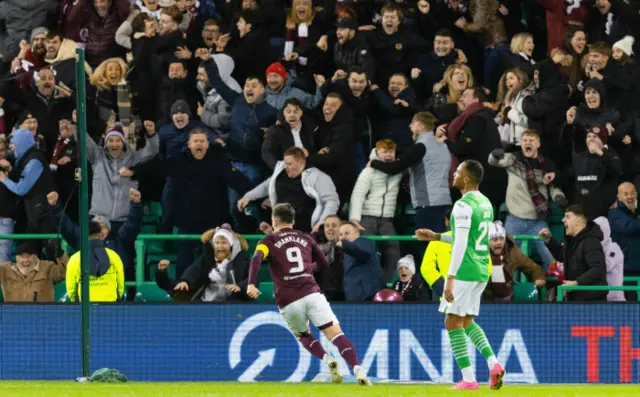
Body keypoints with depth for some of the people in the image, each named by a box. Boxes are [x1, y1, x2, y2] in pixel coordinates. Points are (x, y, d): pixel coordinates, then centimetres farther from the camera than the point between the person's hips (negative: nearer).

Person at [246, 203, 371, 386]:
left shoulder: (269, 241, 10)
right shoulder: (306, 239, 19)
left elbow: (256, 259, -11)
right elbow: (325, 264, 26)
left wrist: (251, 284, -24)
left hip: (289, 301, -1)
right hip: (312, 293, 1)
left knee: (304, 336, 24)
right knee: (336, 334, -9)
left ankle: (327, 359, -4)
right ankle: (358, 370, -31)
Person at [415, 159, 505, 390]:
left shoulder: (463, 206, -15)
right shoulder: (485, 203, 14)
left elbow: (461, 244, -21)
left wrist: (450, 278, -23)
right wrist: (436, 237, 26)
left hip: (465, 271, -9)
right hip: (481, 272, 9)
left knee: (453, 322, -2)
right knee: (467, 322, 19)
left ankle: (468, 379, -6)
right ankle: (493, 364, 1)